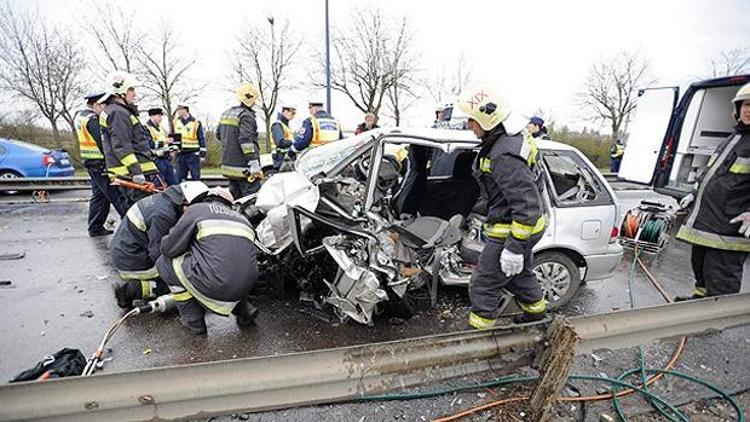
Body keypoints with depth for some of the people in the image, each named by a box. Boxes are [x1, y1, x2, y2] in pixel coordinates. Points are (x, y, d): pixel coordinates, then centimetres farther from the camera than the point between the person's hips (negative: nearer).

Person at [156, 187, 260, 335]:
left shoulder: (197, 209, 9)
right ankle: (244, 309, 21)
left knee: (165, 262, 18)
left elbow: (169, 249, 6)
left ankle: (194, 321, 20)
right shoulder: (241, 218, 24)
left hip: (214, 286, -6)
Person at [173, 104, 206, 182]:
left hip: (193, 155, -4)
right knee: (179, 178, 8)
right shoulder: (175, 122, 10)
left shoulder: (196, 123, -3)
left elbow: (202, 139, -2)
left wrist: (202, 154, -6)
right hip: (181, 154, 5)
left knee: (196, 178, 0)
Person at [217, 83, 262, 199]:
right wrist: (254, 163, -24)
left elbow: (218, 134, 23)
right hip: (244, 167, -9)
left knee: (235, 197, 16)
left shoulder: (227, 113, 15)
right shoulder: (246, 116, -13)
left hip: (228, 165, 9)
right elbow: (246, 140, -22)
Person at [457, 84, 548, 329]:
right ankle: (536, 309, 54)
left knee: (483, 285, 2)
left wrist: (515, 247, -27)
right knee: (518, 273, 31)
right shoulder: (508, 140, 5)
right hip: (524, 224, 11)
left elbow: (528, 204, -31)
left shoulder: (505, 156, -30)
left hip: (514, 230, -10)